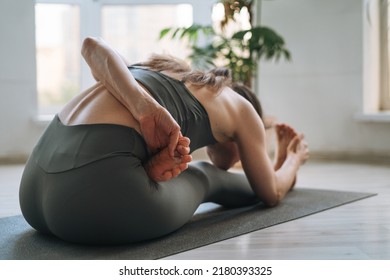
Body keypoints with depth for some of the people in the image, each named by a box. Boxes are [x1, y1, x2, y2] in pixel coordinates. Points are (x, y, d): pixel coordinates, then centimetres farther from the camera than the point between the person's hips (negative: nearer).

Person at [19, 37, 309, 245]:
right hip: (97, 195, -5)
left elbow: (93, 46, 10)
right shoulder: (240, 108, 19)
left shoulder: (166, 71, 31)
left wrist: (145, 108, -4)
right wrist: (294, 157, 51)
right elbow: (272, 193, 31)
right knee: (203, 175, 29)